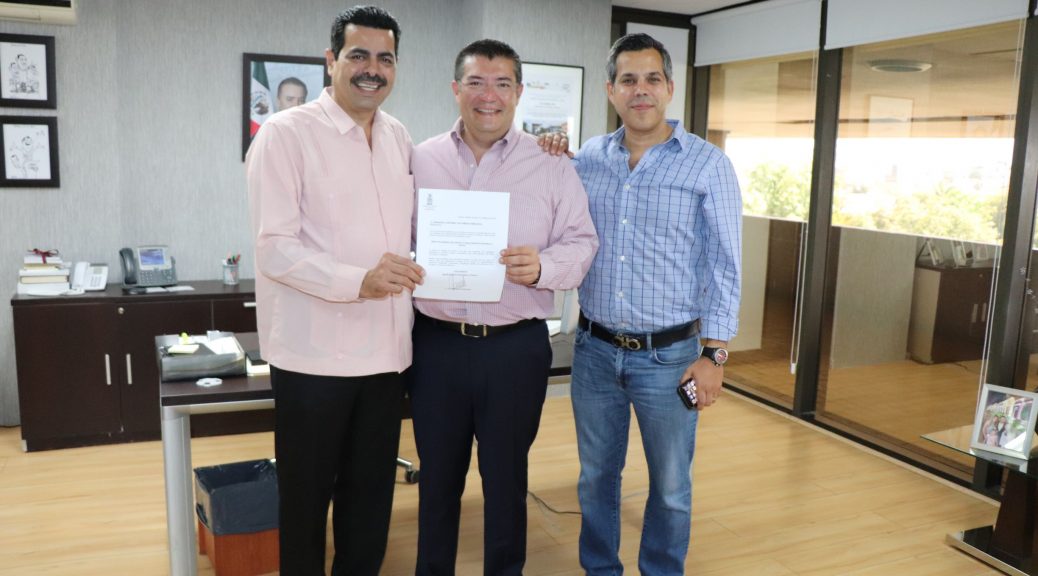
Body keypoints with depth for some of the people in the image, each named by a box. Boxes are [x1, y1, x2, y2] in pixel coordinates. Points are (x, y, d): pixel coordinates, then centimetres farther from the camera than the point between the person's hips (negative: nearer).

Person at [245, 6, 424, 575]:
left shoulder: (399, 138, 11)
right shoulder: (285, 133, -8)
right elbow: (274, 247, -16)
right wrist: (357, 281, -29)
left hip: (386, 349, 6)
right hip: (315, 352, -5)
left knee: (370, 496, 17)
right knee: (306, 500, 11)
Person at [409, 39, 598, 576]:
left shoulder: (552, 164, 0)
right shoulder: (420, 160, 4)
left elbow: (580, 243, -1)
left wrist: (542, 267, -21)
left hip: (516, 347, -1)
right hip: (436, 343, 2)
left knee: (506, 476, 13)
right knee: (437, 474, 16)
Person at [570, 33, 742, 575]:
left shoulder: (707, 164, -6)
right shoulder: (586, 159, 3)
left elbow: (724, 266, -6)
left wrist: (714, 354, -10)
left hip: (669, 354, -3)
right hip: (594, 348, 3)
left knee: (670, 485, 13)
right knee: (596, 475, 17)